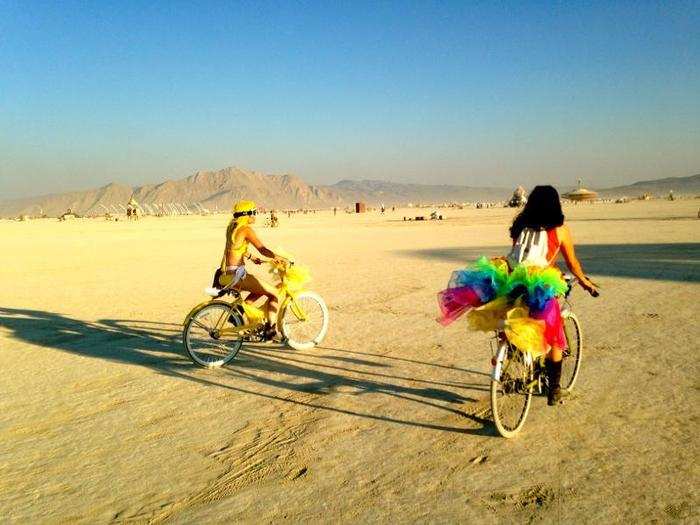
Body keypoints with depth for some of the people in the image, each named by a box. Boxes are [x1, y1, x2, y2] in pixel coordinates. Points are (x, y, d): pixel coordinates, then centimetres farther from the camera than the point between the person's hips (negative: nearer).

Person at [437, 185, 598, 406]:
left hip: (510, 285, 2)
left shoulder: (520, 225, 11)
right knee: (553, 338, 16)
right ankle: (554, 390, 21)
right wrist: (584, 281, 32)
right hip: (540, 290, -2)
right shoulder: (559, 229, 4)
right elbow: (572, 263, 13)